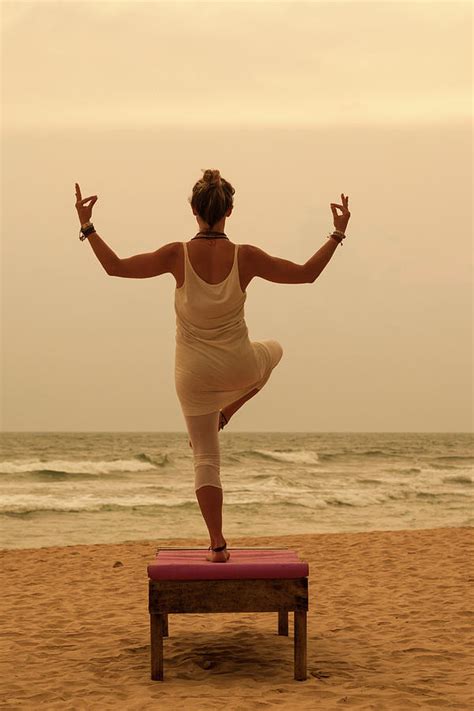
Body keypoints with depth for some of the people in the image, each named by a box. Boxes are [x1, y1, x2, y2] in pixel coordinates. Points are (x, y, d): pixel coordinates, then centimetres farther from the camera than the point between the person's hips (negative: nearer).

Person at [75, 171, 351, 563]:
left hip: (194, 374, 0)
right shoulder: (246, 257, -14)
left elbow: (115, 266, -9)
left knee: (206, 458, 12)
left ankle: (218, 545, 9)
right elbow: (307, 273, -5)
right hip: (239, 369, 0)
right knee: (274, 349, 36)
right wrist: (338, 234, 4)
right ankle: (227, 411, 24)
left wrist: (87, 227, 0)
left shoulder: (178, 256, -15)